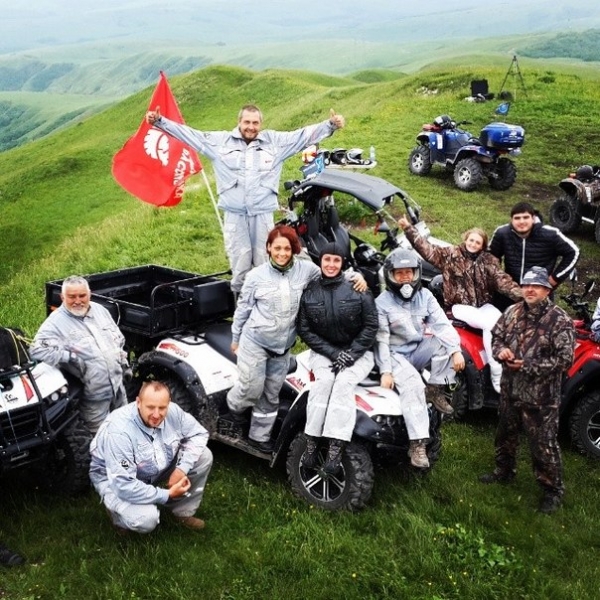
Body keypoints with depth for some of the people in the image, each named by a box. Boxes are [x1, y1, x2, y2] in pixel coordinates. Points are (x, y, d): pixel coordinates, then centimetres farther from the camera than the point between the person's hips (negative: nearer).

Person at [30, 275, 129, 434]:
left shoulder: (99, 309, 7)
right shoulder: (56, 322, -14)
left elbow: (118, 338, 20)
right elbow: (37, 350, -27)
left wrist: (123, 361, 15)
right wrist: (70, 358, -28)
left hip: (118, 385, 7)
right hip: (94, 395, -6)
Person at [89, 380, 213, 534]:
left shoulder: (172, 412, -21)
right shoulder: (119, 432, -37)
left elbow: (198, 434, -5)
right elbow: (124, 486, -37)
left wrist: (182, 468, -21)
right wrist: (167, 495, -29)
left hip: (156, 471, 6)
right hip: (115, 480, -6)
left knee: (203, 456, -10)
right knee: (146, 520, -31)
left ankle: (183, 512, 8)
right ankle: (118, 513, 5)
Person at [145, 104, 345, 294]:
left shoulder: (276, 141, 7)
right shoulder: (220, 141, 6)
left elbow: (305, 134, 5)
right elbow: (187, 133, 8)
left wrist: (331, 124, -5)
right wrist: (159, 122, 3)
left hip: (263, 214, 0)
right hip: (234, 215, 0)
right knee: (239, 264, 2)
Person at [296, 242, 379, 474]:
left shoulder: (357, 288, -2)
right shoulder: (309, 292, 2)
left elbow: (371, 325, -2)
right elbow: (304, 330, 0)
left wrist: (351, 354, -13)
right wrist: (333, 353, -12)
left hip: (358, 352, -1)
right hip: (323, 352, 1)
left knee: (343, 382, -29)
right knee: (324, 379, -29)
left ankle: (336, 447, -33)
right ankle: (311, 441, -25)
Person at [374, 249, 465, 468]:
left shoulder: (425, 296, 4)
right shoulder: (382, 303, -6)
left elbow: (442, 324, -8)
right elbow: (381, 339, -11)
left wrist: (456, 350, -22)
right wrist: (385, 371, -19)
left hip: (419, 352, 4)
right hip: (396, 356, -4)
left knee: (445, 340, -22)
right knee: (413, 385, -30)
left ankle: (437, 392, -9)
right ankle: (418, 444, -32)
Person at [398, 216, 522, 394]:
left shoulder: (488, 260, 7)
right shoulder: (450, 254, 2)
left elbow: (503, 280, -3)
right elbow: (427, 249, -6)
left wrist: (522, 295, -18)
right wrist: (409, 229, -15)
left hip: (483, 304, 4)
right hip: (460, 306, -3)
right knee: (490, 324, -28)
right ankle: (497, 376, -23)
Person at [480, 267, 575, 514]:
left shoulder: (560, 321, -15)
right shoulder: (512, 312, 2)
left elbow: (564, 359, -18)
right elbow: (496, 335, 14)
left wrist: (528, 366, -22)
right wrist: (501, 350, -10)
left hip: (540, 396, -6)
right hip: (510, 389, 6)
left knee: (544, 445, 1)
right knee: (505, 434, 23)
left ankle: (553, 490, 17)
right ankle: (504, 471, 45)